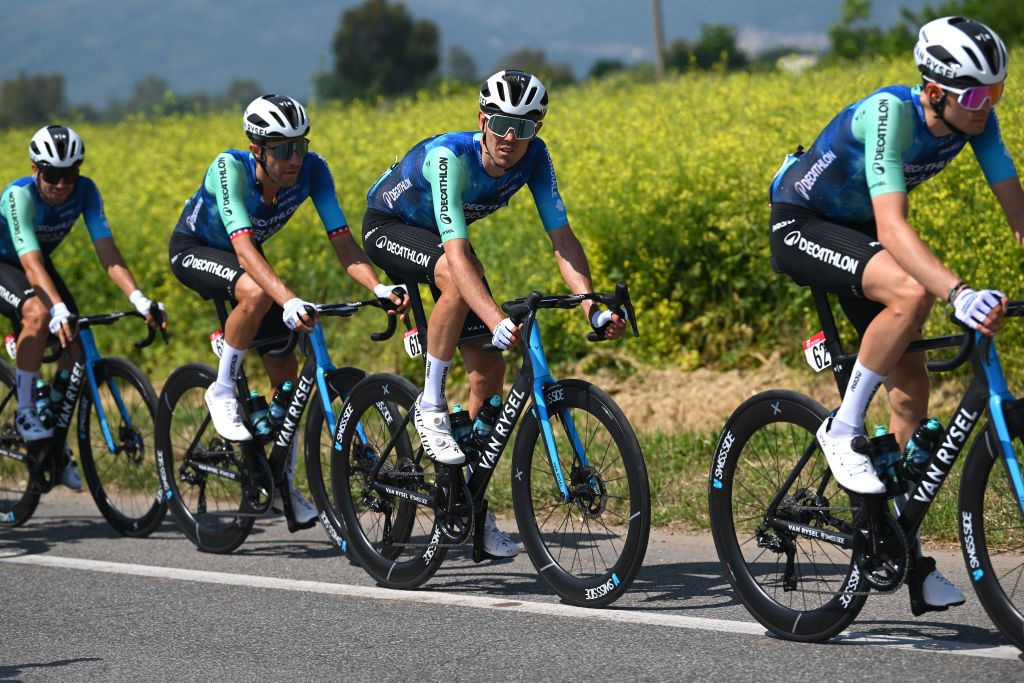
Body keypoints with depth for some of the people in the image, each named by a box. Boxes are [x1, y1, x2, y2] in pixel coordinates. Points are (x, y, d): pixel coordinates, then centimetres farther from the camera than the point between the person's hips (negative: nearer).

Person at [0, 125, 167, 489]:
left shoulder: (84, 191, -20)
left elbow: (106, 248, -28)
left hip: (38, 265, 5)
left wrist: (139, 298, -42)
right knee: (40, 313, -36)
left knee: (75, 350, -9)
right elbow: (30, 262, -45)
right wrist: (60, 309, -60)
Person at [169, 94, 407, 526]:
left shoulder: (312, 169, -25)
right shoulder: (230, 168, -37)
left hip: (245, 256, 5)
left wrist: (379, 288, -46)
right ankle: (223, 390, -15)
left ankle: (284, 482, 14)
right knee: (256, 292, -38)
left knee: (285, 370, -3)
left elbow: (342, 240, -29)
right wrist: (289, 301, -61)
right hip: (193, 249, -5)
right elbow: (244, 247, -48)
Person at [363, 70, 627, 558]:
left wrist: (591, 307, -35)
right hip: (388, 226, -6)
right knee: (457, 279, -39)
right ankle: (430, 404, -21)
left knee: (489, 371, -4)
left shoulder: (534, 157, -21)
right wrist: (496, 320, -58)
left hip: (441, 236, 6)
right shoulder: (449, 157, -37)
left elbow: (562, 236, -21)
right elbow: (456, 251, -46)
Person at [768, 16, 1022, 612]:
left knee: (912, 387, 0)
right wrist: (959, 292, -59)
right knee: (913, 291, -35)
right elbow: (892, 225, -46)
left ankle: (907, 555, 8)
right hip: (802, 227, -7)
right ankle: (843, 430, -17)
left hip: (857, 233, 7)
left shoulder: (976, 119, -14)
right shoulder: (889, 113, -35)